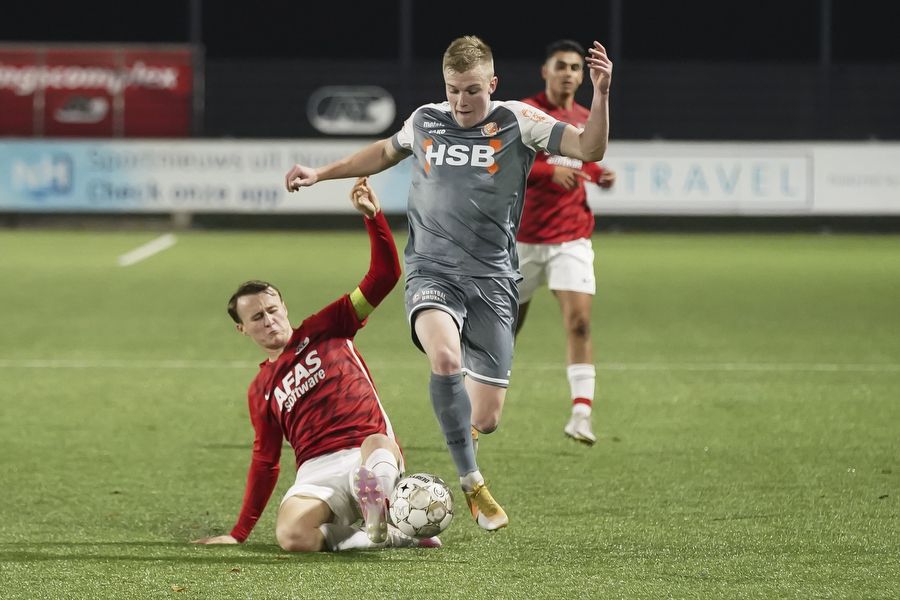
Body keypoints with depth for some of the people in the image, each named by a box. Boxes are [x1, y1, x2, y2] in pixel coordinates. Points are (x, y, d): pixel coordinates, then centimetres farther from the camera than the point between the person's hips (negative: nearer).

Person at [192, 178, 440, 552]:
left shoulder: (324, 331, 17)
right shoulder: (260, 391, 25)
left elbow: (384, 276, 9)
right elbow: (264, 462, 31)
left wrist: (373, 217, -5)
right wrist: (239, 533, 28)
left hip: (374, 452, -2)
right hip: (318, 471, 2)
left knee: (376, 444, -41)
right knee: (290, 535, -33)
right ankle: (384, 535, -23)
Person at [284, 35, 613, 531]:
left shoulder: (517, 122, 0)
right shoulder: (424, 121, 9)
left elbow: (589, 149, -9)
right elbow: (386, 151, 31)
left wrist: (601, 94, -25)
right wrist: (321, 174, 31)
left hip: (492, 280, 0)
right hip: (432, 272, 0)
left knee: (485, 418, -3)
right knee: (446, 358, -33)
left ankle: (462, 432, 38)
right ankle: (472, 482, -16)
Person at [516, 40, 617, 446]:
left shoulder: (585, 120, 10)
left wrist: (599, 176, 2)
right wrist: (550, 172, -27)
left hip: (572, 237, 3)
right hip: (523, 238, -3)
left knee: (579, 320, -16)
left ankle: (581, 414, -19)